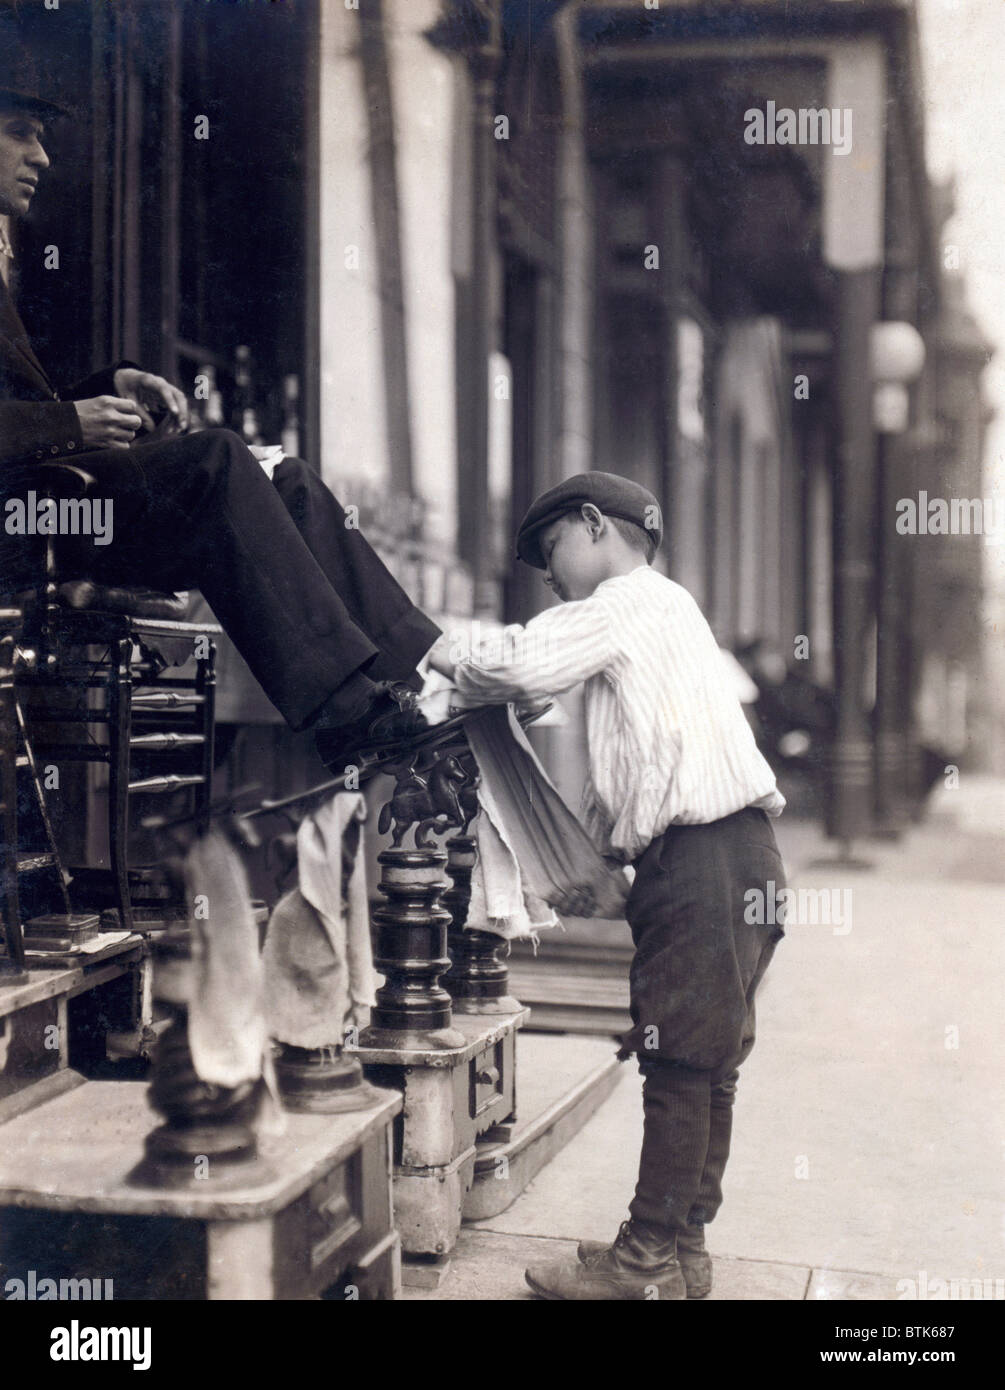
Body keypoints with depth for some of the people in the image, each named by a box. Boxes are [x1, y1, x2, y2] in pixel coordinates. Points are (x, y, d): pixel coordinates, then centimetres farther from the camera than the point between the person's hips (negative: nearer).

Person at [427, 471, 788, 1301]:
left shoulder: (634, 598, -2)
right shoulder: (658, 612, 28)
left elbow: (528, 669, -19)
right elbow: (624, 776, 25)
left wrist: (451, 664, 0)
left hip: (706, 858, -10)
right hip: (717, 859, 10)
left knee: (683, 1064, -6)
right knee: (699, 1067, 12)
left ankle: (646, 1264, -1)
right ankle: (681, 1252, 18)